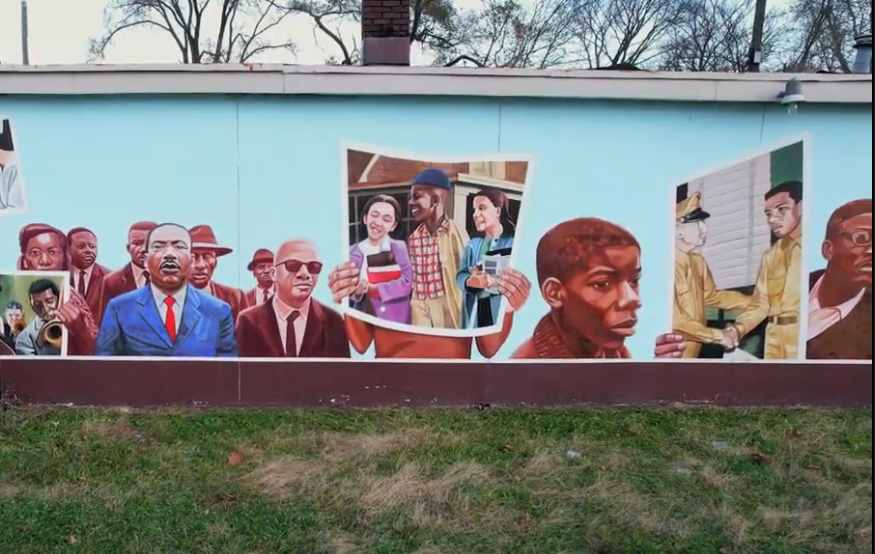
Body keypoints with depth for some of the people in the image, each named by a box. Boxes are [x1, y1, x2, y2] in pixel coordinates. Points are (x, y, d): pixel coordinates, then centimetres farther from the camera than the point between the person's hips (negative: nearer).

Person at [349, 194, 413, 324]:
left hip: (397, 321, 0)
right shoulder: (353, 253, 2)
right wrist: (356, 292, -23)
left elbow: (406, 283, -10)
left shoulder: (400, 248, 1)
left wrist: (374, 288, -19)